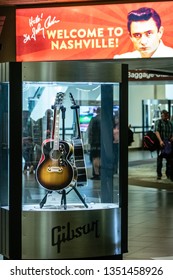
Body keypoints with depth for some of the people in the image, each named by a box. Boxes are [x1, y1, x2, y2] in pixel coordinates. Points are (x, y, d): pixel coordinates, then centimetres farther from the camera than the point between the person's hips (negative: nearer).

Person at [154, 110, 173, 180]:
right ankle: (159, 174, 6)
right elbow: (157, 131, -15)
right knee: (160, 159, 0)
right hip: (161, 144, -5)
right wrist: (160, 141, -29)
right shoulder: (158, 122, -2)